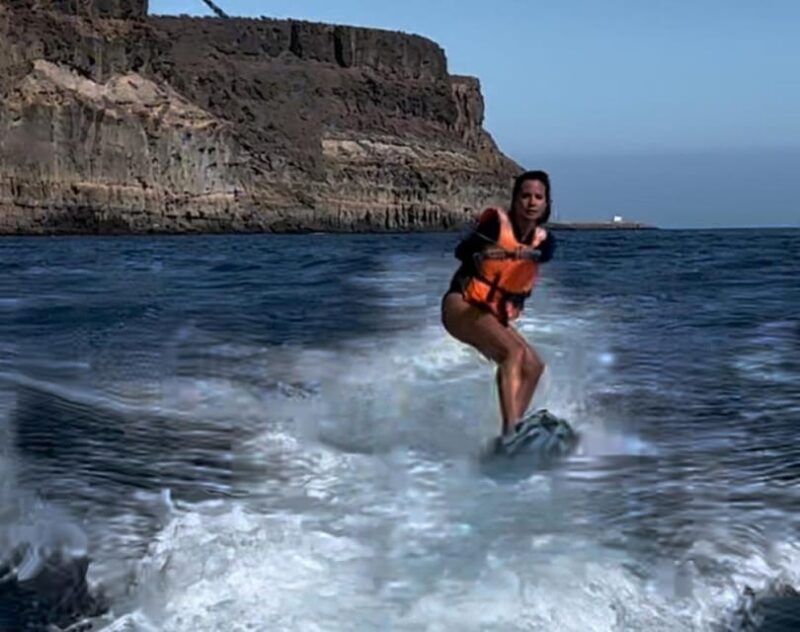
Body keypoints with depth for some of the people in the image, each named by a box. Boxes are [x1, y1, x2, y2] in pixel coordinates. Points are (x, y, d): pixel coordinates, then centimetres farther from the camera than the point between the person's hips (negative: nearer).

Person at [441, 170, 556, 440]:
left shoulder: (542, 240, 3)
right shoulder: (497, 221, -10)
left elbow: (546, 253, -21)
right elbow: (461, 250, -21)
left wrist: (528, 254, -45)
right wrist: (482, 252, -43)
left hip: (494, 316, 7)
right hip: (461, 305, -7)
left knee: (533, 365, 1)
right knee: (512, 351, -25)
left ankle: (515, 428, 4)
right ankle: (510, 430, -33)